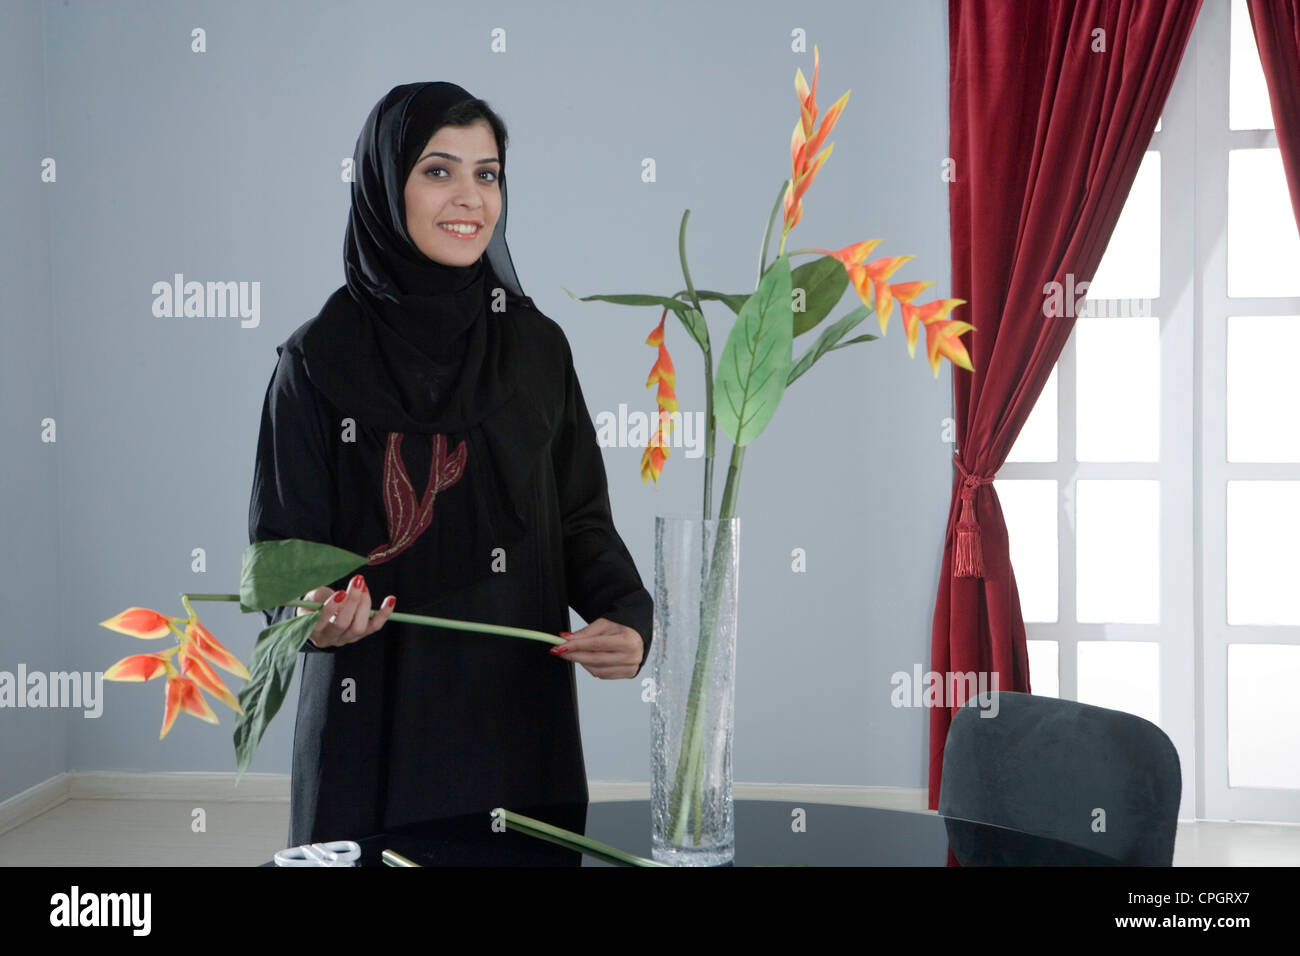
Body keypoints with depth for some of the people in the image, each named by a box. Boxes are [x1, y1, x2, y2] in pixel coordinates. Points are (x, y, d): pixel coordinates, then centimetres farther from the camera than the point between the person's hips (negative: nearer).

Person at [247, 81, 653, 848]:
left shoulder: (537, 344, 4)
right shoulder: (320, 359, -5)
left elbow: (581, 517, 5)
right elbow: (284, 541, -4)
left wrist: (627, 616, -13)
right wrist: (314, 613, -25)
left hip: (522, 718, 3)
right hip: (378, 725, -3)